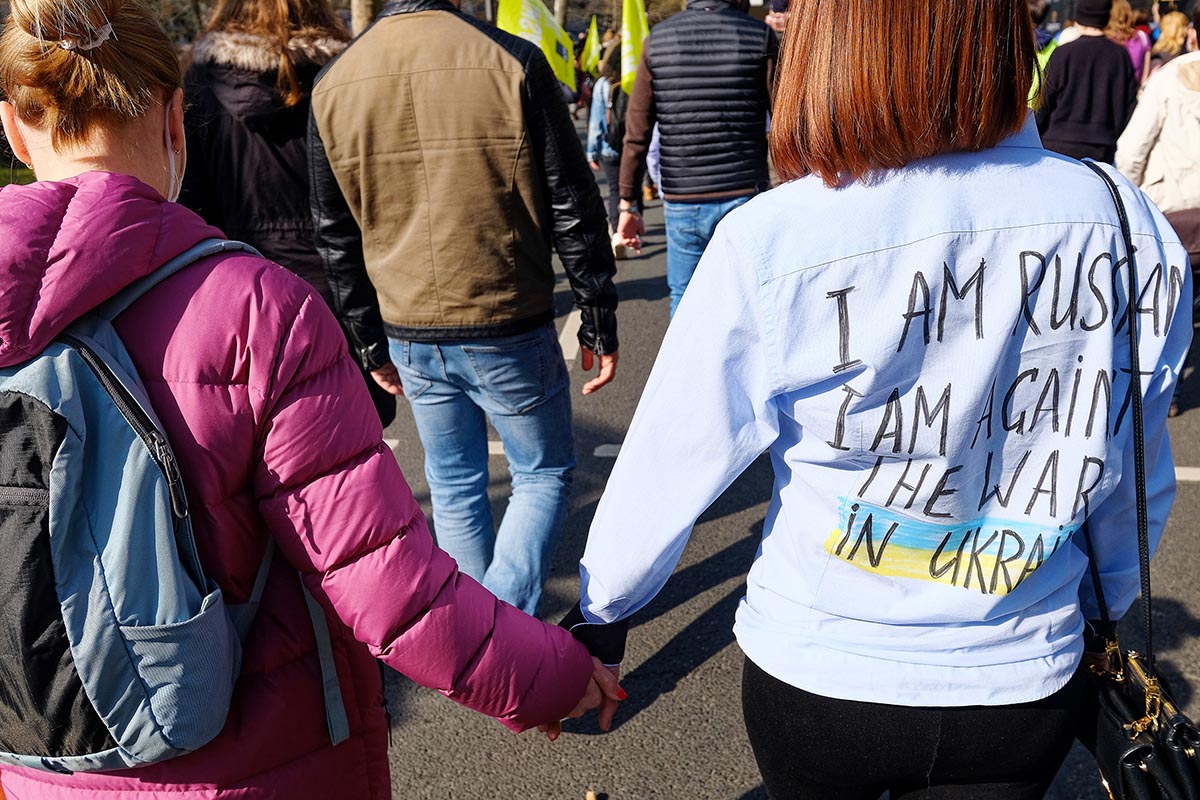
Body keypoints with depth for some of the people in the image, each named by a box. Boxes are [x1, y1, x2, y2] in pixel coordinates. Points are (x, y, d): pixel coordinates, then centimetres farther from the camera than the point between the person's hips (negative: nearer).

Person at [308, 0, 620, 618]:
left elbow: (336, 236, 7)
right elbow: (572, 208, -9)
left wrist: (370, 341, 17)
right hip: (509, 330, -4)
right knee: (544, 475, 15)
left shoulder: (333, 86, 1)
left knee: (454, 488, 20)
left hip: (408, 336, 4)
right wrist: (598, 322, 1)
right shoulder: (512, 62, -11)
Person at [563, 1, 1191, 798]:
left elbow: (669, 467, -14)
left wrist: (600, 613, 4)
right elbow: (1135, 484, 1)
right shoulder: (1135, 229, -12)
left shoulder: (774, 240, -24)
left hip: (813, 680, -1)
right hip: (1027, 699, 2)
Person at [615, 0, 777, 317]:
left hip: (681, 204, 2)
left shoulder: (657, 40, 3)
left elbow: (636, 136, 2)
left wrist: (627, 204, 8)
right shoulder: (761, 36, -2)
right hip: (745, 199, -1)